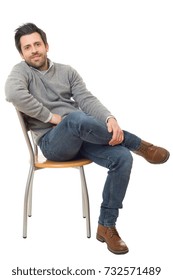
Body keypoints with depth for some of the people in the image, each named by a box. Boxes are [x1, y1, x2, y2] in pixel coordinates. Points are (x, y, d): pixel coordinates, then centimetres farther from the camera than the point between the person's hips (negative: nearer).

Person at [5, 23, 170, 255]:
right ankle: (138, 145, -15)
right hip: (52, 141, -5)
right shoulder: (21, 72, 3)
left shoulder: (66, 71, 16)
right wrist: (51, 116, -18)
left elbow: (87, 99, 2)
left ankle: (106, 226, -8)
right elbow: (14, 94, -22)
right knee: (76, 118, -39)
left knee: (122, 158, -21)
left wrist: (110, 119, -19)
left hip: (82, 135, 5)